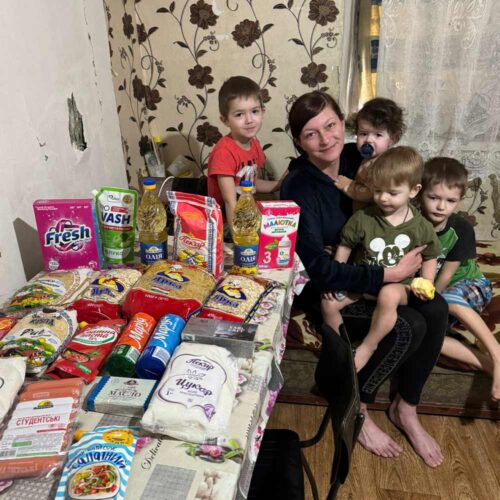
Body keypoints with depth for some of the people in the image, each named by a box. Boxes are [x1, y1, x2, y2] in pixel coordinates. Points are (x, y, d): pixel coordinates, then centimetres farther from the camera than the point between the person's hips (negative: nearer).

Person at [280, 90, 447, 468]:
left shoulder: (355, 158, -4)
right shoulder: (298, 188, -22)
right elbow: (318, 268, -27)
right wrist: (390, 275, -26)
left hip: (363, 269, 6)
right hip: (321, 287, -6)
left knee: (436, 310, -15)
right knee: (408, 328, -24)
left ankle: (406, 408, 7)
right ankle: (355, 409, 2)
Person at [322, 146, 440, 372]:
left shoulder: (422, 228, -7)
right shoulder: (362, 218, -9)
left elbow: (429, 257, 6)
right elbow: (345, 246, 1)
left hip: (399, 285, -2)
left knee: (388, 296, -37)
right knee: (329, 302, -16)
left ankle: (367, 347, -14)